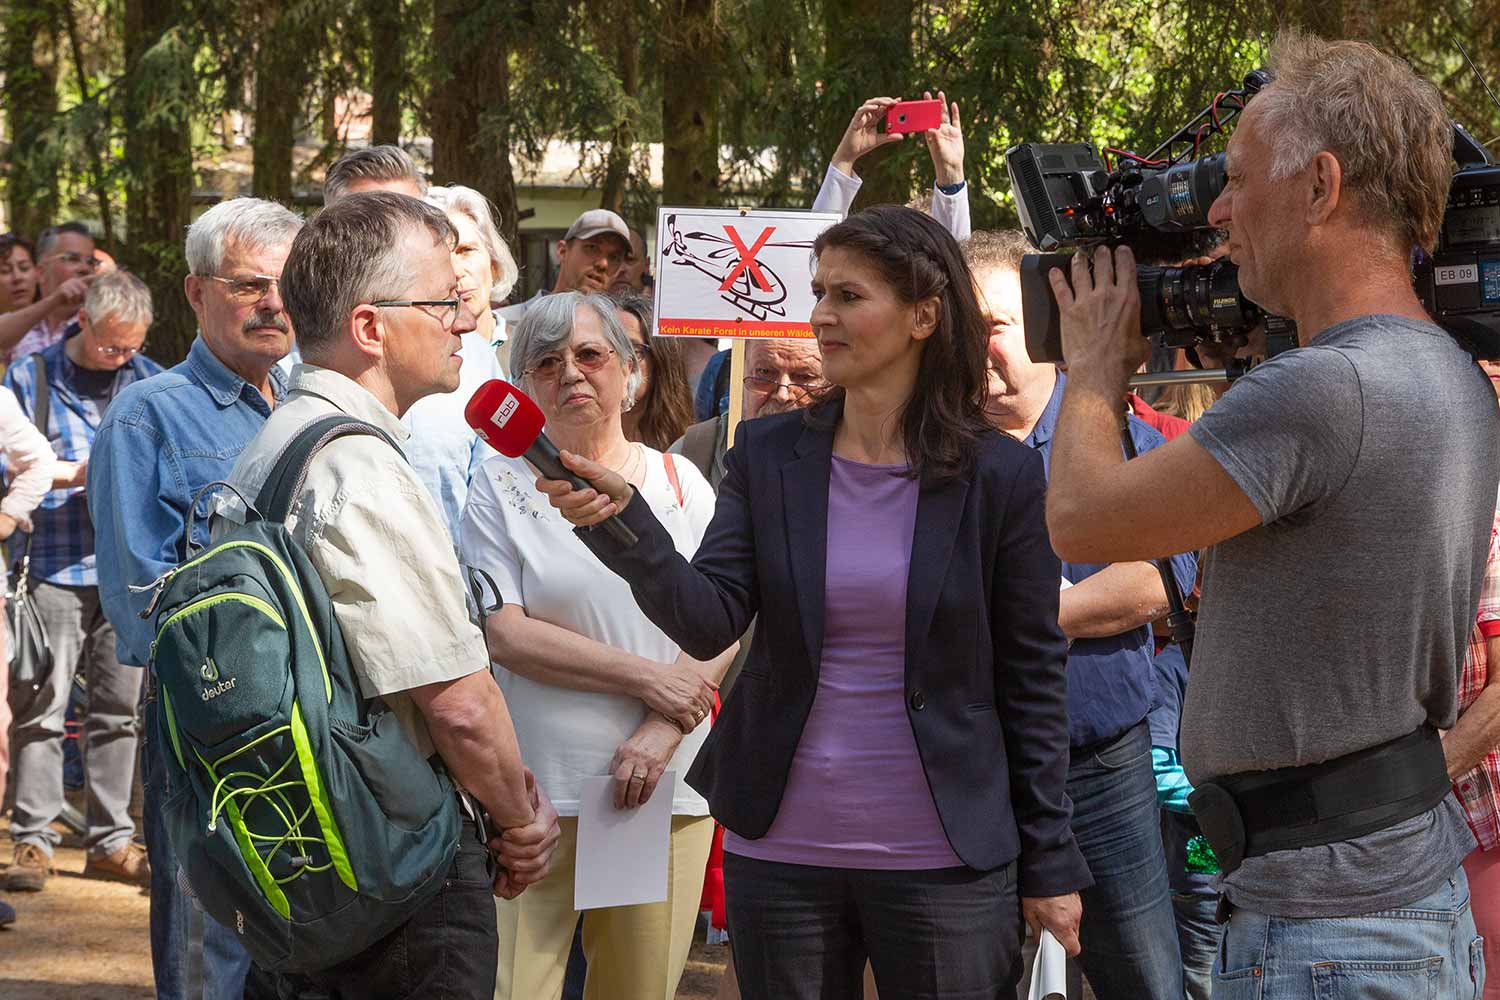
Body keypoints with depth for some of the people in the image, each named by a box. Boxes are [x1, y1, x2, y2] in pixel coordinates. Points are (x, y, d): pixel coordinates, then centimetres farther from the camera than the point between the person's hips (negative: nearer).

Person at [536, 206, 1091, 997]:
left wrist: (1050, 861, -1)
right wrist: (624, 523, -25)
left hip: (944, 861, -2)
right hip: (781, 851, 2)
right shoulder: (767, 456, 3)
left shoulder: (1000, 475, -4)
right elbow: (708, 621, -7)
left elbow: (1032, 678, -1)